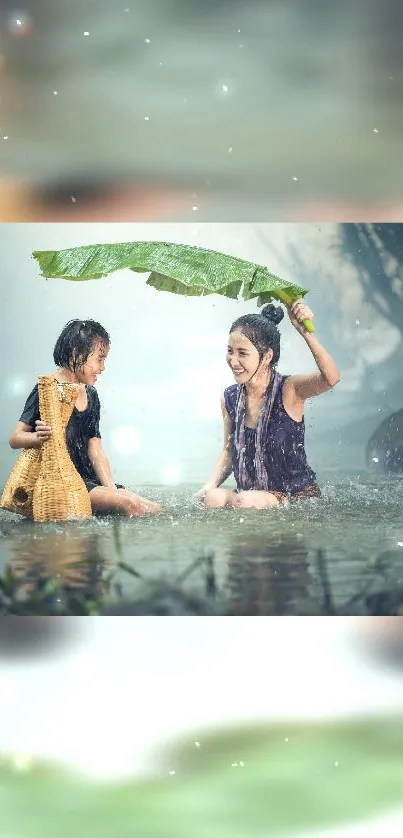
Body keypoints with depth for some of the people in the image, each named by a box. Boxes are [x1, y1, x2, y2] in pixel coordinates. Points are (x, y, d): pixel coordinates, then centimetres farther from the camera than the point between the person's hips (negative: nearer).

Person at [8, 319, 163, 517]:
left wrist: (112, 490, -1)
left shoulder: (91, 396, 16)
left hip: (88, 479, 8)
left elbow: (95, 450, 12)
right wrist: (39, 437, -34)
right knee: (129, 504, -26)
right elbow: (15, 438, -11)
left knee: (153, 509, -9)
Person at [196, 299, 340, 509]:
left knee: (244, 500, -30)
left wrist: (305, 331, -47)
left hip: (298, 496, -4)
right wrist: (209, 487, -3)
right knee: (211, 498, -24)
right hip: (249, 495, 4)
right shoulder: (229, 398, 1)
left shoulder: (288, 390, -15)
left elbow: (330, 378, -35)